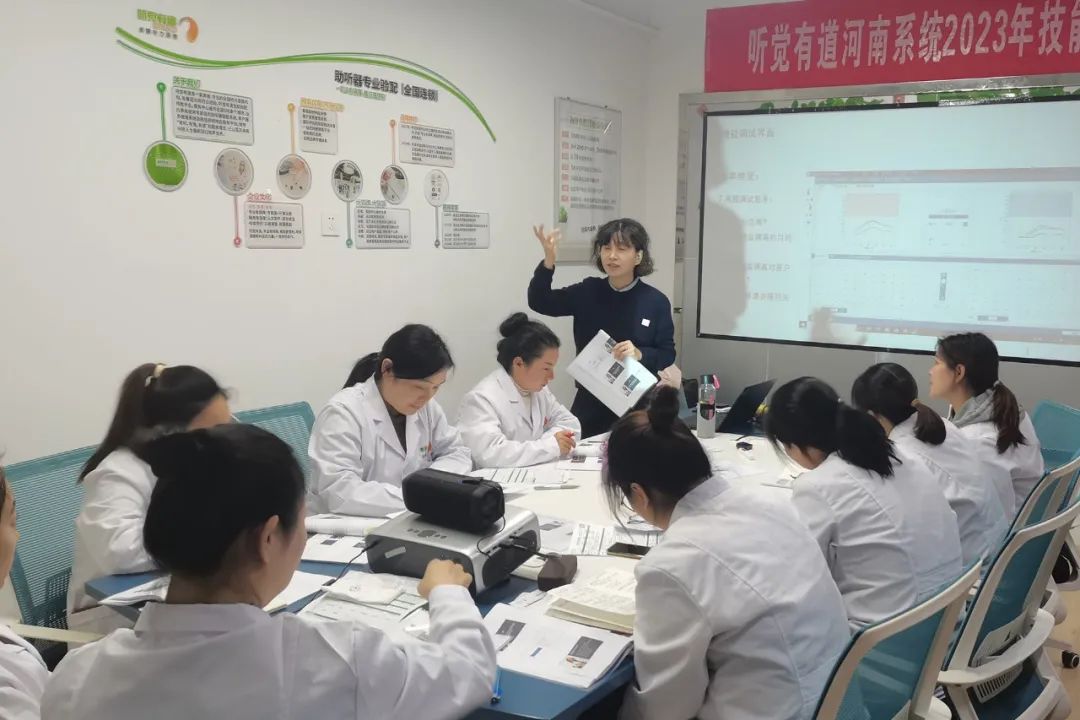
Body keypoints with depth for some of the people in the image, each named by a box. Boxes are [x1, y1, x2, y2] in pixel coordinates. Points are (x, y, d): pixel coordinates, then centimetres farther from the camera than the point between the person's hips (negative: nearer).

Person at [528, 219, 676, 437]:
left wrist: (640, 354, -23)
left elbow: (667, 354, -3)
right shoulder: (587, 292, 0)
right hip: (590, 403, 2)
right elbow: (539, 302, -6)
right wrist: (549, 261, -21)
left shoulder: (656, 302, -6)